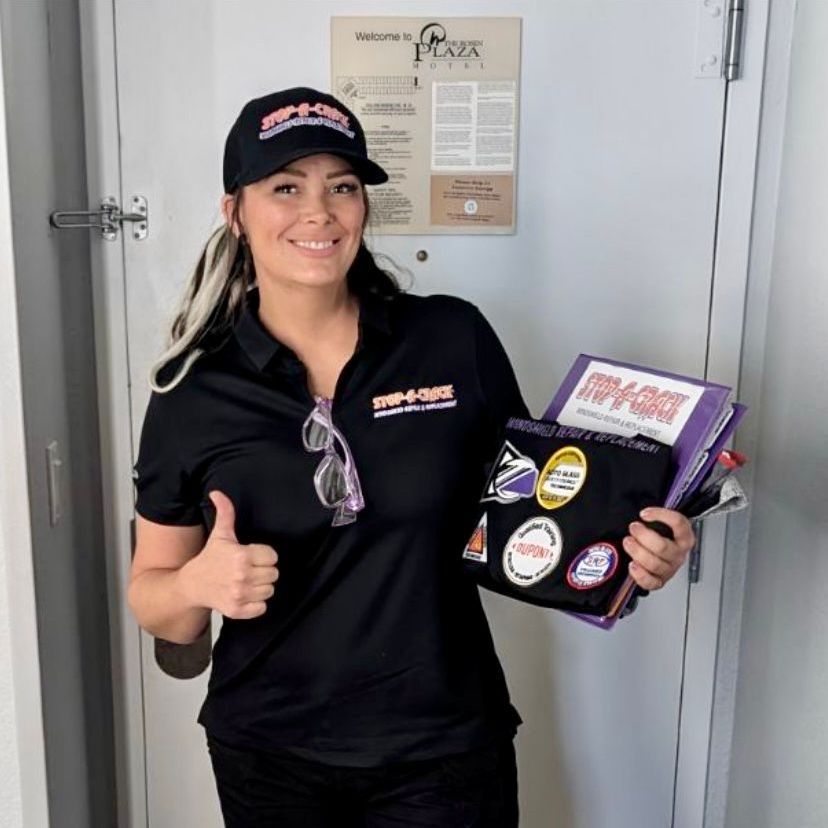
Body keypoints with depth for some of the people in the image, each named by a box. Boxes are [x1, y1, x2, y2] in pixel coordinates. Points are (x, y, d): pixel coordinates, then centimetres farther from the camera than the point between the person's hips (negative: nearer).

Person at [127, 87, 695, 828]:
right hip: (270, 757, 1)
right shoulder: (195, 394, -8)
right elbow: (155, 602, 0)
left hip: (448, 747, 0)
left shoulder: (456, 340, -9)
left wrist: (633, 548, -16)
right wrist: (198, 583, -22)